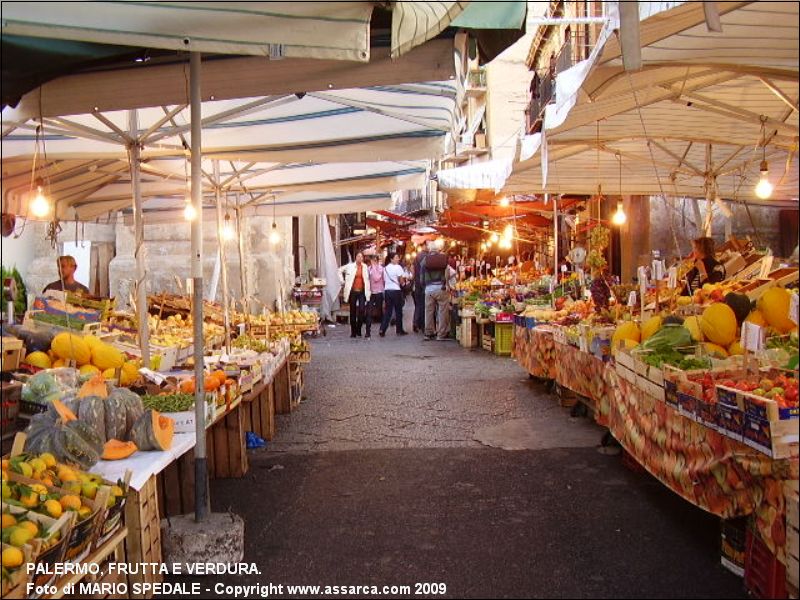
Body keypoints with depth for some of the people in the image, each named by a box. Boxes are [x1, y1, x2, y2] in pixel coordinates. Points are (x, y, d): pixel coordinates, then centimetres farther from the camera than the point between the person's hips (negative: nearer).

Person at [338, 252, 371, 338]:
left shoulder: (365, 267, 6)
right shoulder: (350, 266, 2)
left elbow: (367, 279, 9)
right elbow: (340, 271, 14)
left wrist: (368, 292, 4)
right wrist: (342, 281, 5)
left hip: (362, 292, 0)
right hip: (353, 292, 0)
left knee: (362, 311, -9)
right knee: (353, 312, 5)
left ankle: (358, 330, 6)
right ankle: (353, 332, 13)